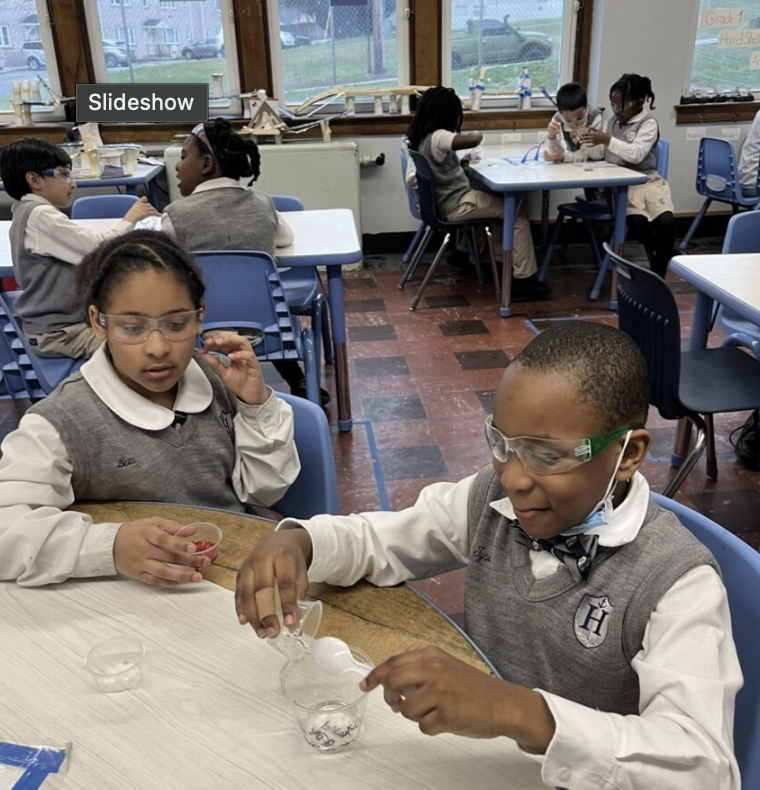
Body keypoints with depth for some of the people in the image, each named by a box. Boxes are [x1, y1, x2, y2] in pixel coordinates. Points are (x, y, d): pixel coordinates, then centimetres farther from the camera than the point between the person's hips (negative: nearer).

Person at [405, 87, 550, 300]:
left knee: (499, 203, 27)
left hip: (446, 201, 10)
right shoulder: (437, 137, -23)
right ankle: (523, 279, -5)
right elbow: (474, 140, -36)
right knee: (517, 216, -5)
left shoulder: (420, 136, 5)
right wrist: (476, 133, -12)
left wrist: (461, 163, 6)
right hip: (457, 205, -10)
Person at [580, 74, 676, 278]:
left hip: (647, 180, -3)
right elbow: (599, 155, 11)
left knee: (666, 221, -28)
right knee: (637, 220, -28)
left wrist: (607, 140, -28)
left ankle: (658, 274, -8)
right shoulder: (613, 121, 13)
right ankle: (664, 256, 1)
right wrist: (592, 143, -11)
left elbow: (636, 154, -21)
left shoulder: (648, 123, -4)